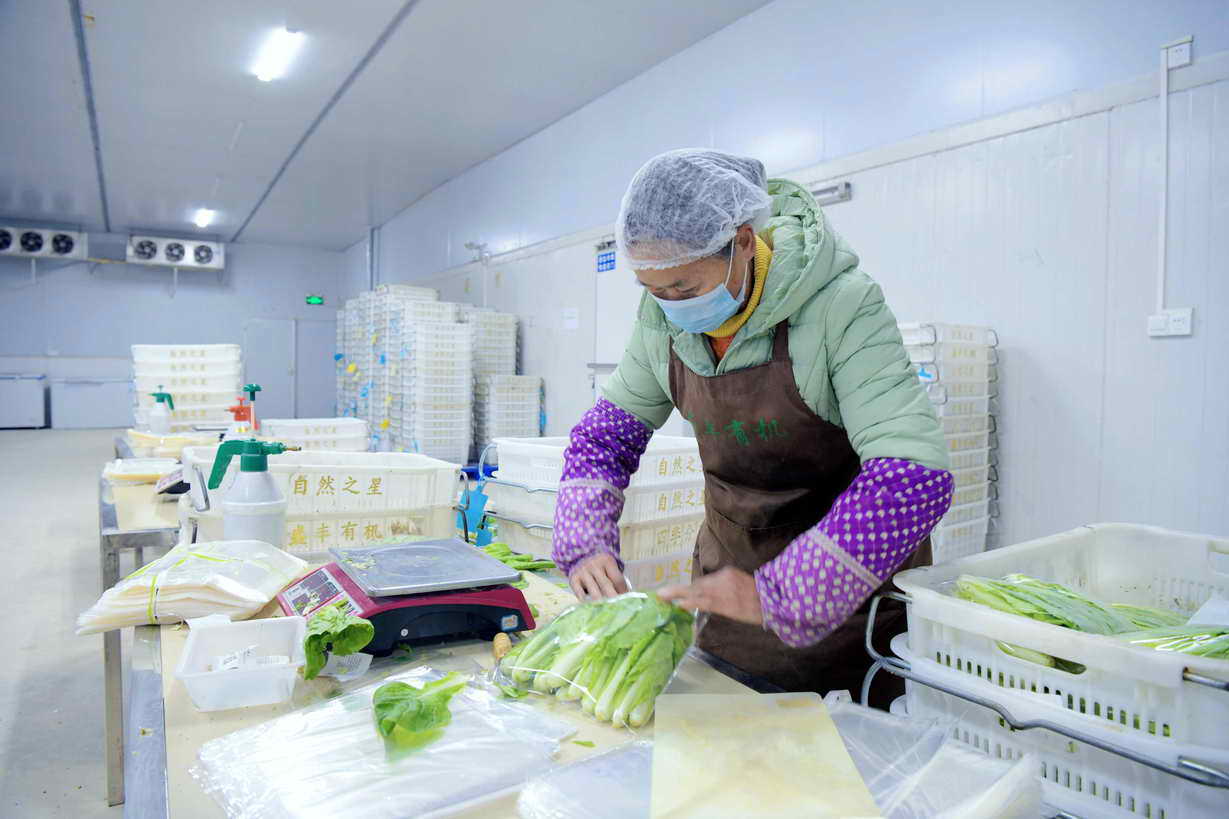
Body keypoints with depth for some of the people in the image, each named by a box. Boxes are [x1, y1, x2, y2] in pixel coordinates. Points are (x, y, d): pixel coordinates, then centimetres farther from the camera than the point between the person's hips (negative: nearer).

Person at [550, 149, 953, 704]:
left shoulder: (841, 304, -26)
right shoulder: (663, 318, -9)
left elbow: (914, 477, -33)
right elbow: (606, 433, 2)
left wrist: (778, 595, -36)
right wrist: (584, 544, -13)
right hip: (728, 564, 5)